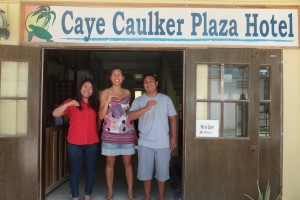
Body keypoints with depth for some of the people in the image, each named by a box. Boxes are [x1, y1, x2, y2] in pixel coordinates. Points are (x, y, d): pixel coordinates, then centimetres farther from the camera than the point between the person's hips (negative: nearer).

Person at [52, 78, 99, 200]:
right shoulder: (72, 102, 2)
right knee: (75, 170, 5)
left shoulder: (95, 104, 10)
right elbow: (55, 113, -9)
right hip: (74, 143, -2)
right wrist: (68, 104, -20)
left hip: (92, 143, 2)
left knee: (90, 169, 9)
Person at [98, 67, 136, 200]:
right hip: (110, 133, -2)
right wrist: (108, 100, -20)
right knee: (110, 162, 7)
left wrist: (134, 130, 15)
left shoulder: (127, 92, 8)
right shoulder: (105, 93, -2)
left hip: (127, 132, 2)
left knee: (128, 162, 6)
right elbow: (101, 115, -7)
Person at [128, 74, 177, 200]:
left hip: (163, 143, 0)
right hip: (145, 143, 0)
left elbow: (172, 118, 5)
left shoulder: (165, 99, 3)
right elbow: (130, 117, -13)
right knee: (145, 171, 8)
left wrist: (173, 137, 0)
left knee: (162, 171, 10)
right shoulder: (138, 100, 1)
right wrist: (146, 107, -20)